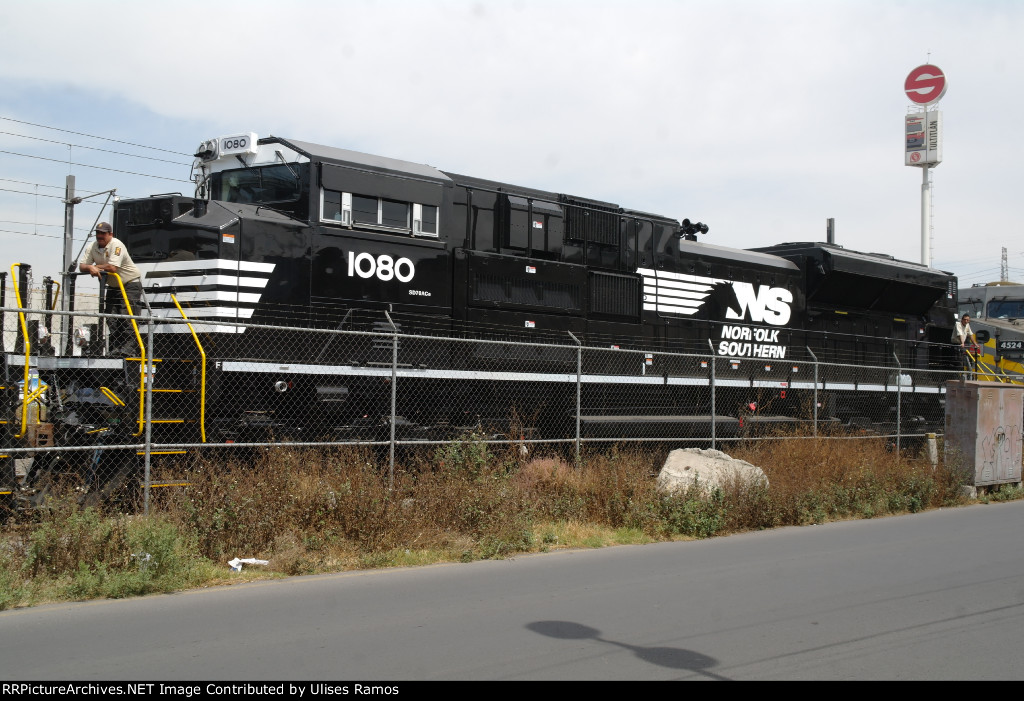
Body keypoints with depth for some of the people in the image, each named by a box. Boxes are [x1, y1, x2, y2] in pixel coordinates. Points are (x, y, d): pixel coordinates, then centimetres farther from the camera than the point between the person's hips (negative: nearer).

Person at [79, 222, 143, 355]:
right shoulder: (93, 247, 2)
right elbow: (82, 266, -2)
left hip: (130, 284, -8)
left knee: (127, 316, -17)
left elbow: (112, 268, -30)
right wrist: (91, 268, -25)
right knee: (111, 318, 1)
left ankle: (129, 347, -20)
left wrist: (95, 266, -14)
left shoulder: (116, 245, -20)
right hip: (113, 286, 8)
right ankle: (115, 348, 4)